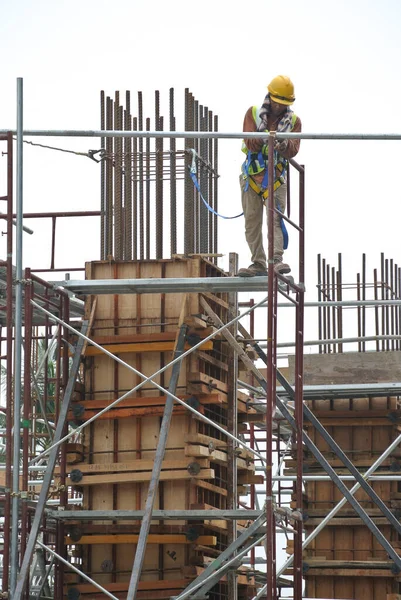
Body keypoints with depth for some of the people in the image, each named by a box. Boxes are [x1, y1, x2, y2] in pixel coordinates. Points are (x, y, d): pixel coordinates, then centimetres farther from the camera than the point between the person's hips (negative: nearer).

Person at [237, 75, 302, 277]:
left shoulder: (293, 121, 6)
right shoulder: (253, 113, 5)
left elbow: (293, 150, -8)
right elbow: (250, 142, -9)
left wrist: (285, 146, -31)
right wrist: (262, 139, -30)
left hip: (276, 177, -1)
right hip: (252, 175, 1)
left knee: (276, 218, -14)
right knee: (252, 221, 2)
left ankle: (277, 260, -22)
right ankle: (258, 264, 7)